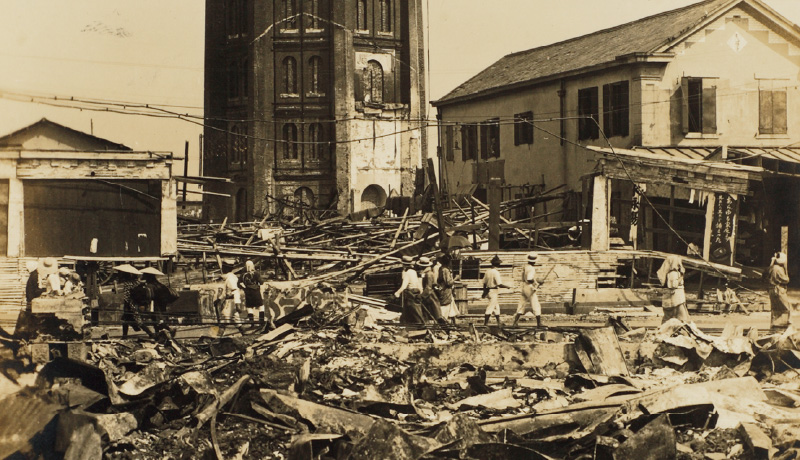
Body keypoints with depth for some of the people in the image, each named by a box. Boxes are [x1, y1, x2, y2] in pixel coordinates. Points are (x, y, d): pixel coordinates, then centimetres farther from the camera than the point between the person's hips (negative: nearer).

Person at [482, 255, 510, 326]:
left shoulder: (487, 271, 6)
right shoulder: (496, 272, -17)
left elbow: (484, 283, 12)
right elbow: (500, 284, -22)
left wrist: (484, 292, 21)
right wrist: (507, 287, -8)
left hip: (488, 291, 8)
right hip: (494, 291, -8)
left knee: (496, 307, 18)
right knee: (490, 307, -4)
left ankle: (499, 322, 25)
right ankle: (485, 323, -3)